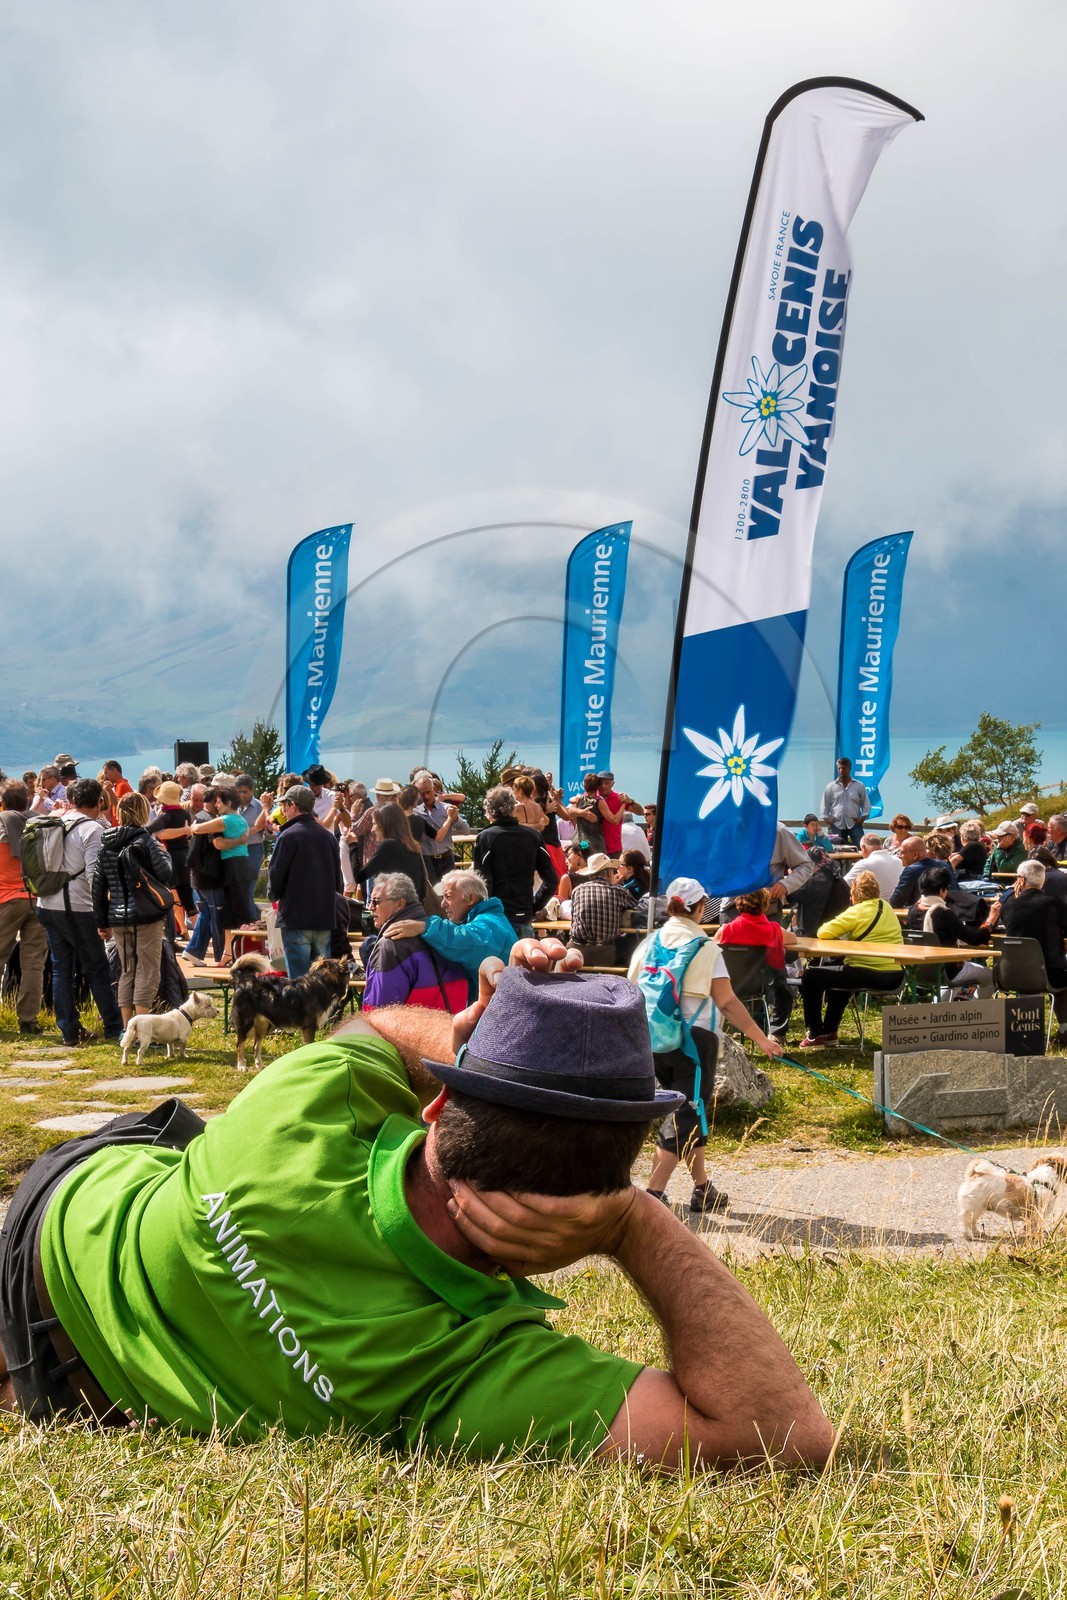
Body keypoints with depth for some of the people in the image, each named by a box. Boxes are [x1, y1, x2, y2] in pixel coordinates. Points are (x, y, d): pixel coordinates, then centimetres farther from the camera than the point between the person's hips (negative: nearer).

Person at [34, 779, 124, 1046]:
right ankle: (114, 1028, 7)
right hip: (76, 908, -6)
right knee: (97, 969, 3)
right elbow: (94, 873, -17)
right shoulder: (92, 830, -10)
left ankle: (69, 1031, 11)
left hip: (46, 905, 6)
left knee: (61, 969, 10)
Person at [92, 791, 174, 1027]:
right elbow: (165, 874, -14)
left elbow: (98, 885, 9)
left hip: (118, 918, 5)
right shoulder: (146, 840, -9)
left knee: (127, 972, 14)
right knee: (147, 971, 0)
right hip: (146, 916, -5)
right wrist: (164, 853, 7)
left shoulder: (106, 844, 8)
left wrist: (102, 922, 14)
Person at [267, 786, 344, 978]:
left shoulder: (289, 836, -10)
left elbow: (275, 877, -9)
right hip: (325, 918, 6)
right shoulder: (327, 836, 8)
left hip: (296, 918, -6)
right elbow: (338, 880, 13)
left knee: (298, 978, -2)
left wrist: (273, 895, 10)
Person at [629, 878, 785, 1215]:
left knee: (688, 1114, 19)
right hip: (693, 1039, -5)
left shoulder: (648, 944, 6)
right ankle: (653, 1194, -8)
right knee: (686, 1117, 0)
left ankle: (702, 1189, 25)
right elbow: (727, 1003, -9)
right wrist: (762, 1039, -5)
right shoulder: (706, 949, -6)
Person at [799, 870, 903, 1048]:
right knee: (839, 973, 37)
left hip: (870, 976, -8)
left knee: (810, 976, 8)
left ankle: (815, 1035, 11)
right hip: (894, 977, 9)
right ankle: (830, 1032, 41)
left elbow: (823, 933, -15)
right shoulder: (887, 908, 12)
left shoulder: (857, 912, -10)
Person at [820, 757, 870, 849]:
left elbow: (866, 805, 9)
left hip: (854, 825, -1)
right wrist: (827, 820, -2)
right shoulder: (830, 787, 8)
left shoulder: (859, 786, 7)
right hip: (837, 825, 1)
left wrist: (862, 818, -3)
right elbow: (825, 807, 10)